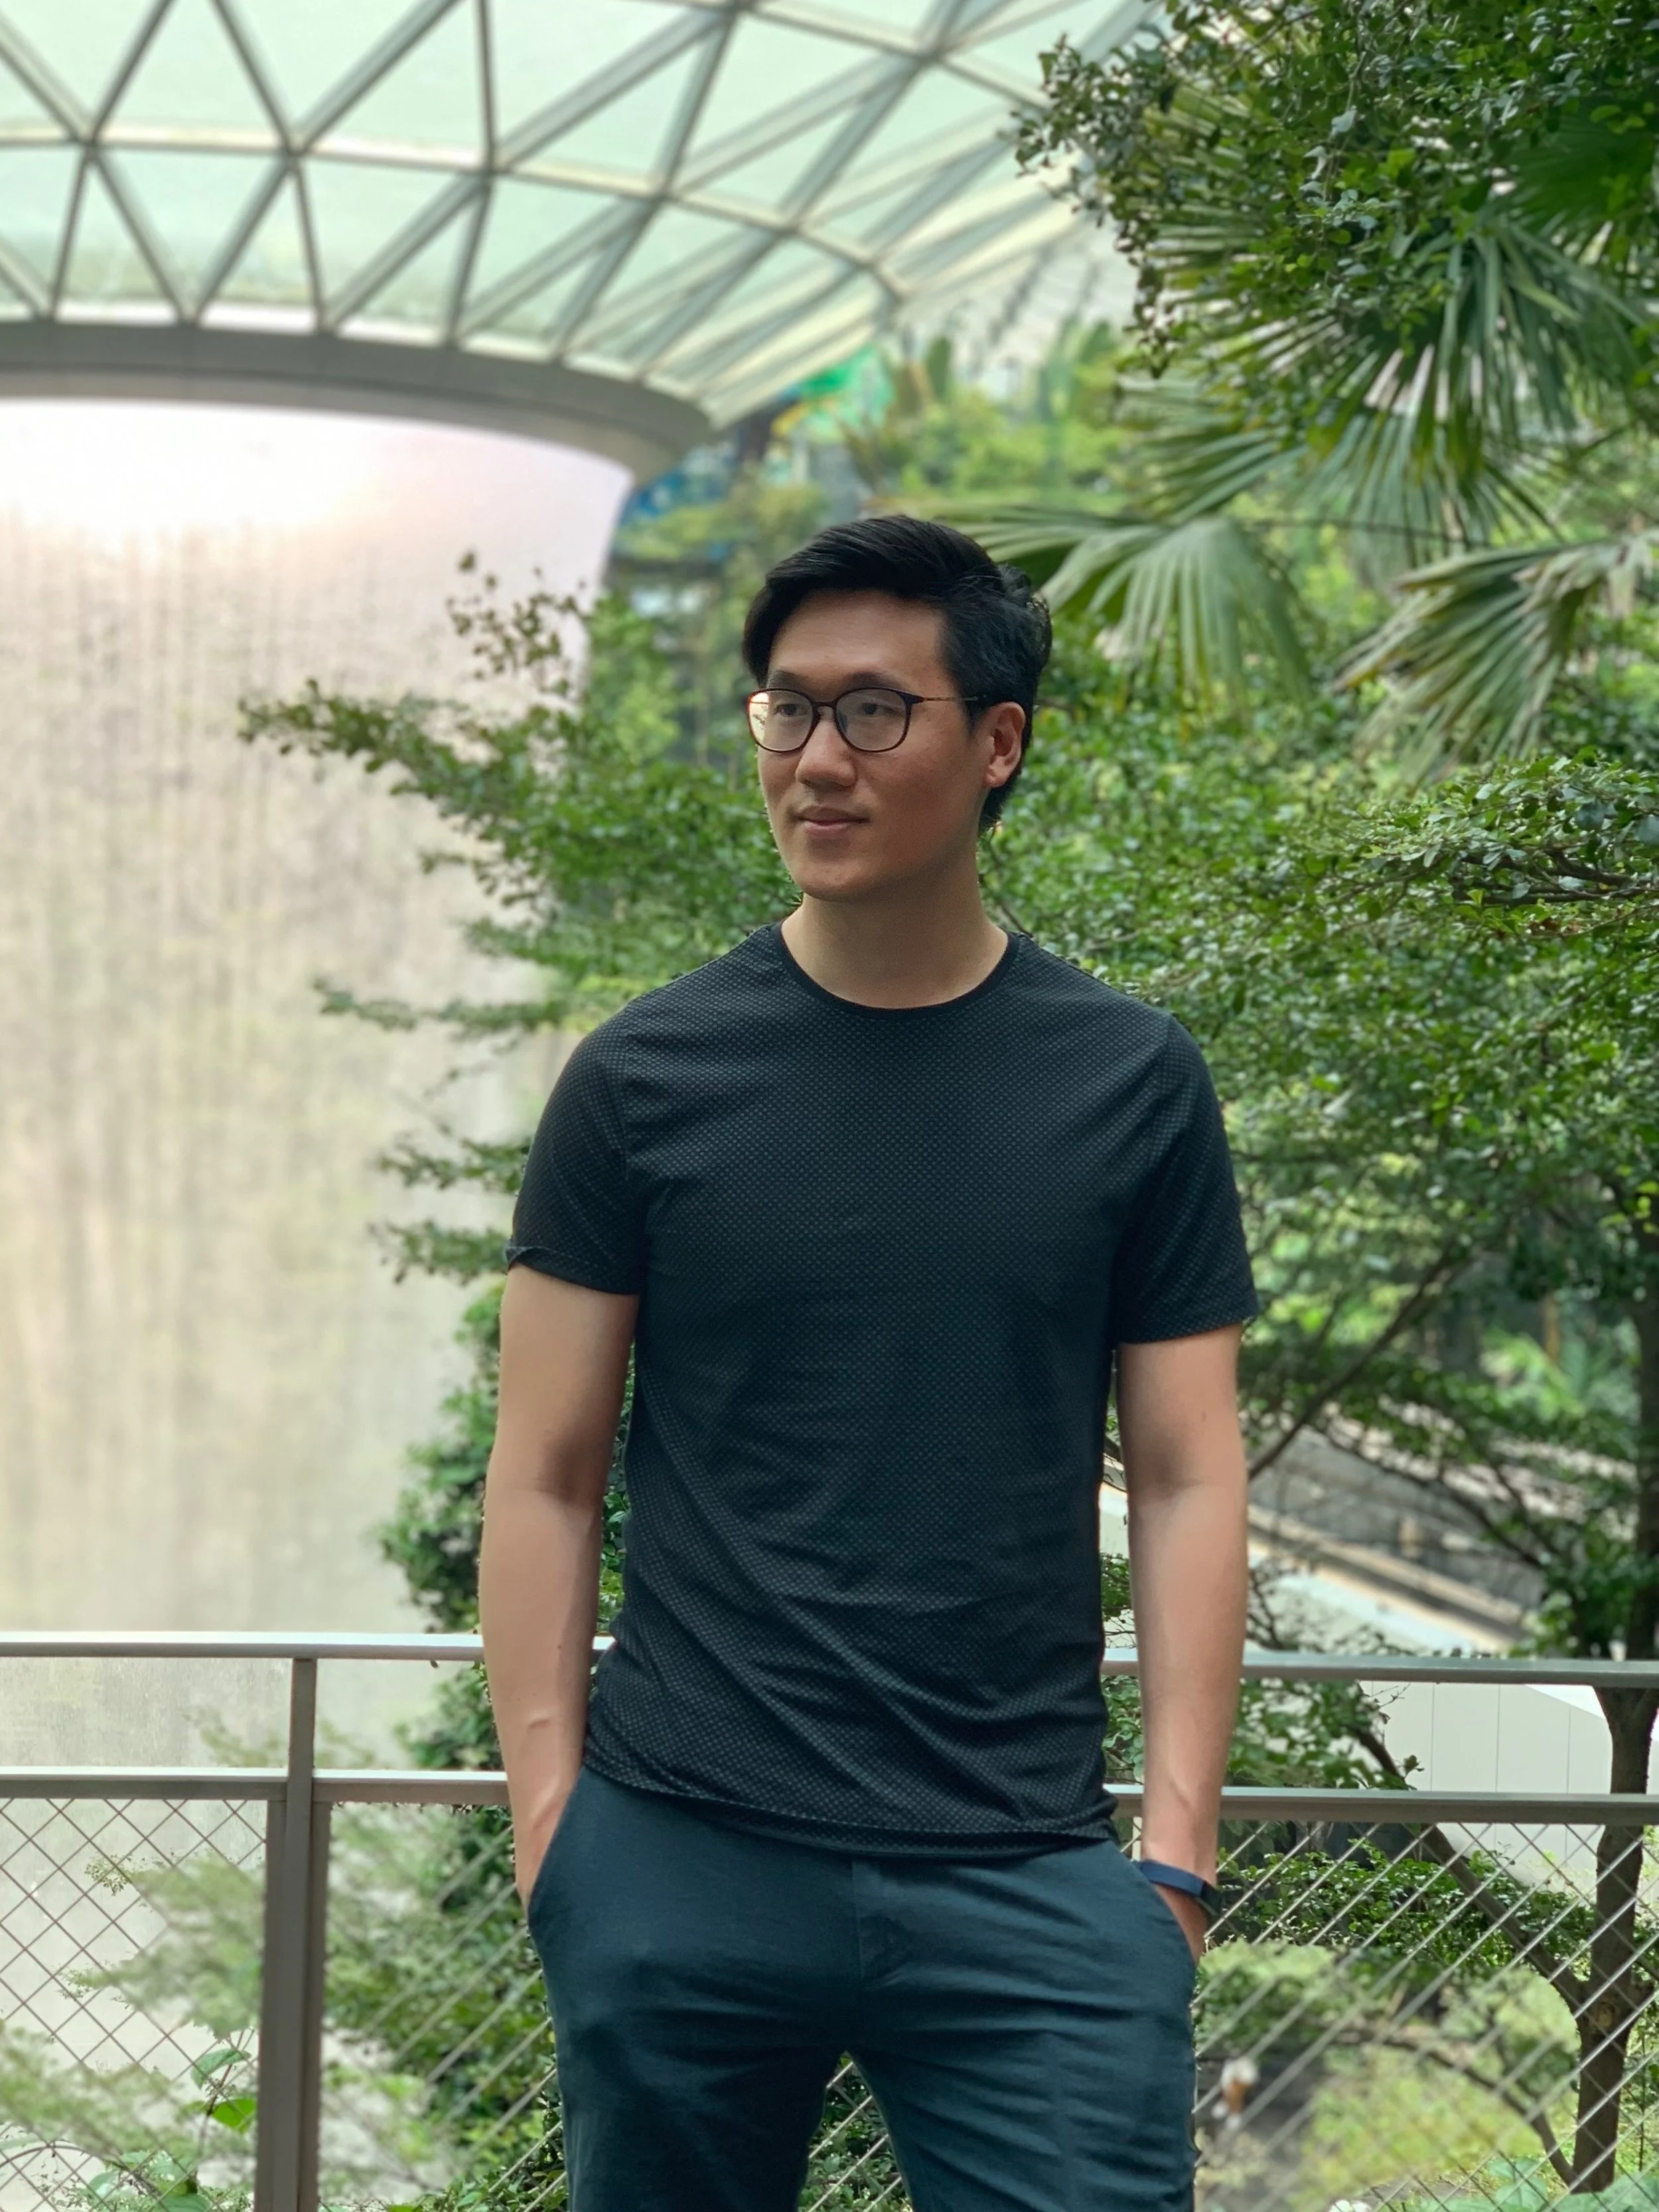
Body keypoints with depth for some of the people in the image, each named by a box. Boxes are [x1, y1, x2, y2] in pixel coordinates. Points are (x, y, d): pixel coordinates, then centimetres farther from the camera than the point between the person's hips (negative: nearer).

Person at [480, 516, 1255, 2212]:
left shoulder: (1131, 1087, 5)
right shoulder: (642, 1081, 4)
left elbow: (1184, 1483, 5)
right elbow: (545, 1478, 5)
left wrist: (1176, 1848, -2)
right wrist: (547, 1823, -2)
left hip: (1025, 1880, 0)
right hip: (681, 1870, 0)